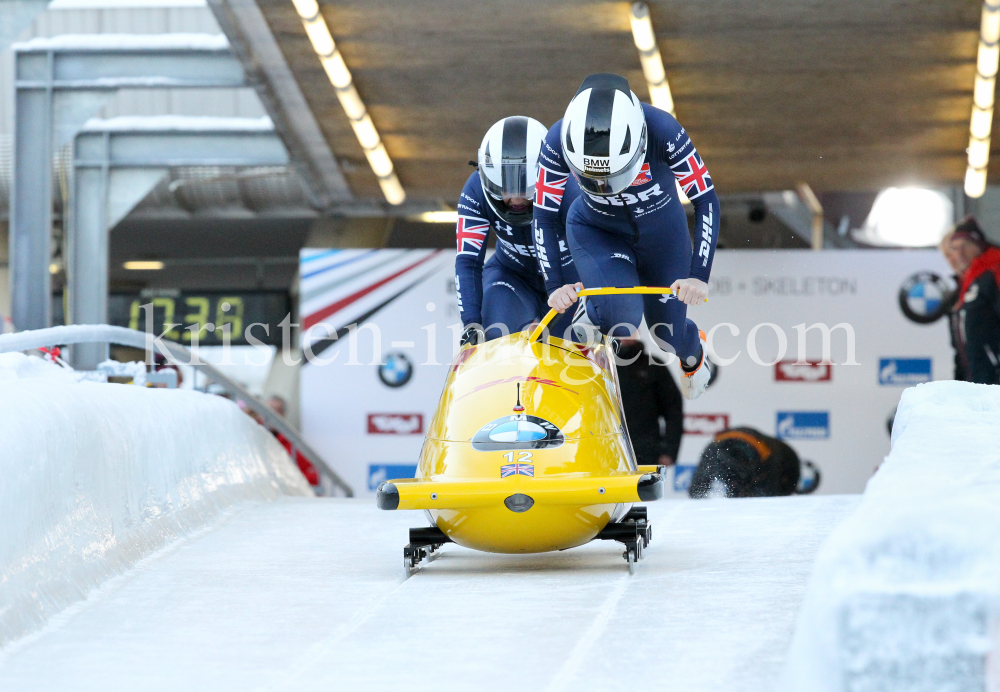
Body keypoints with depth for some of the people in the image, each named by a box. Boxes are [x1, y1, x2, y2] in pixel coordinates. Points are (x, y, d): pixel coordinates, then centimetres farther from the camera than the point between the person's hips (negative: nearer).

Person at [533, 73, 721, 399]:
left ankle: (694, 354, 48)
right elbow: (543, 217, -18)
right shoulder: (558, 141, -32)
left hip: (662, 229, 1)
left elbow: (706, 201, -26)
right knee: (620, 314, -28)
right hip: (595, 230, 0)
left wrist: (699, 275, -32)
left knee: (668, 334, 11)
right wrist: (554, 285, -26)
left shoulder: (662, 131, -36)